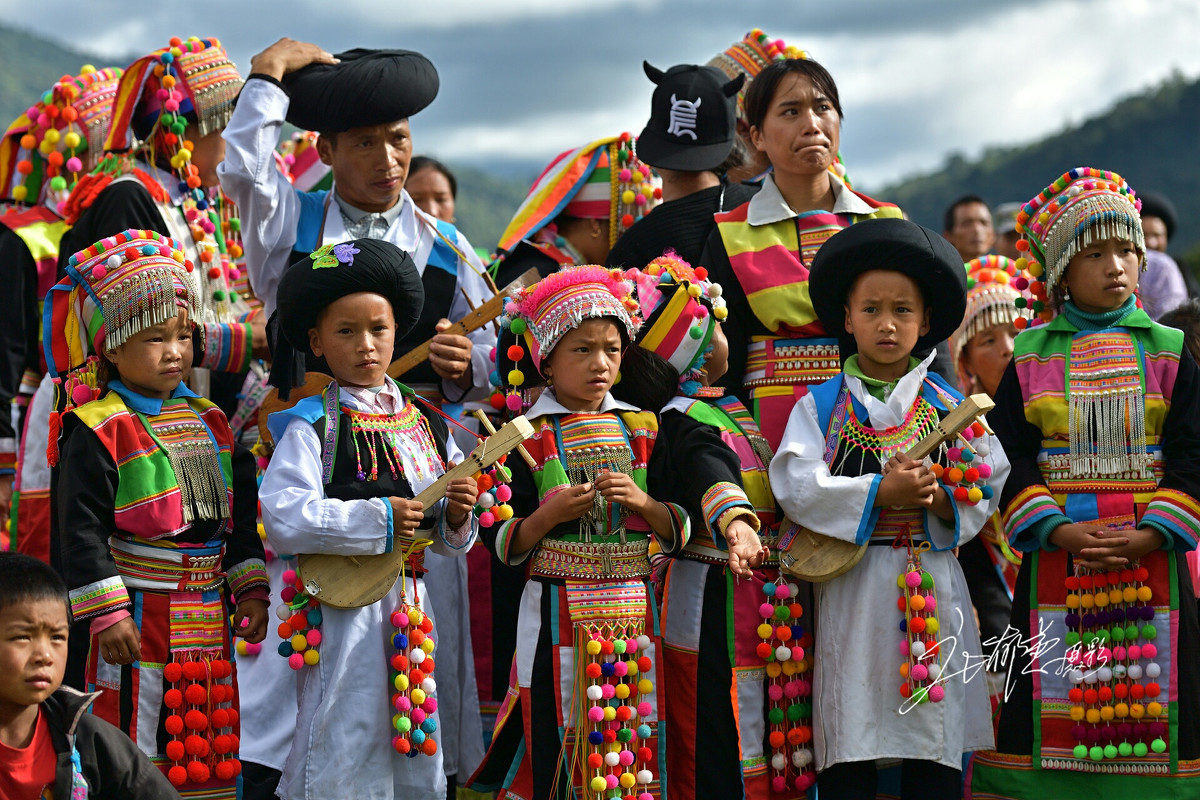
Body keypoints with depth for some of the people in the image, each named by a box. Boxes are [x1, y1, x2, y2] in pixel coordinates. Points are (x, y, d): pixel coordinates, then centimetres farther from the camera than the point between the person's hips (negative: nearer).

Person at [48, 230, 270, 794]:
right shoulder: (96, 431, -9)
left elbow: (240, 513, 16)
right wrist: (107, 613, -16)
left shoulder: (209, 422, 11)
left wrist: (250, 589, 9)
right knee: (137, 737, -2)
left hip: (209, 616, 6)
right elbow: (81, 527, -12)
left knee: (214, 749, 10)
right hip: (140, 616, -6)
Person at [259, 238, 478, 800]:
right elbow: (282, 517, -22)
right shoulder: (311, 426, -8)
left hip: (410, 605, 6)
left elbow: (450, 542, 15)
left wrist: (455, 517, -7)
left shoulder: (426, 425, 10)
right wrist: (376, 520, -20)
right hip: (340, 606, -6)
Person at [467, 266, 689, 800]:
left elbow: (679, 532, 8)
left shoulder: (640, 430, 8)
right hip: (557, 613, -3)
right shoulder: (527, 438, -2)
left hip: (631, 611, 3)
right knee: (555, 745, -3)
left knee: (631, 743, 3)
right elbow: (504, 545, -2)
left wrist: (641, 502, -9)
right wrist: (550, 515, -18)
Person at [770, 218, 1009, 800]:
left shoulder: (948, 406, 8)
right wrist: (881, 492, -16)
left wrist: (936, 498, -16)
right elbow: (795, 484, -9)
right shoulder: (822, 405, 4)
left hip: (933, 584, 1)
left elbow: (988, 489, 4)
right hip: (851, 585, -1)